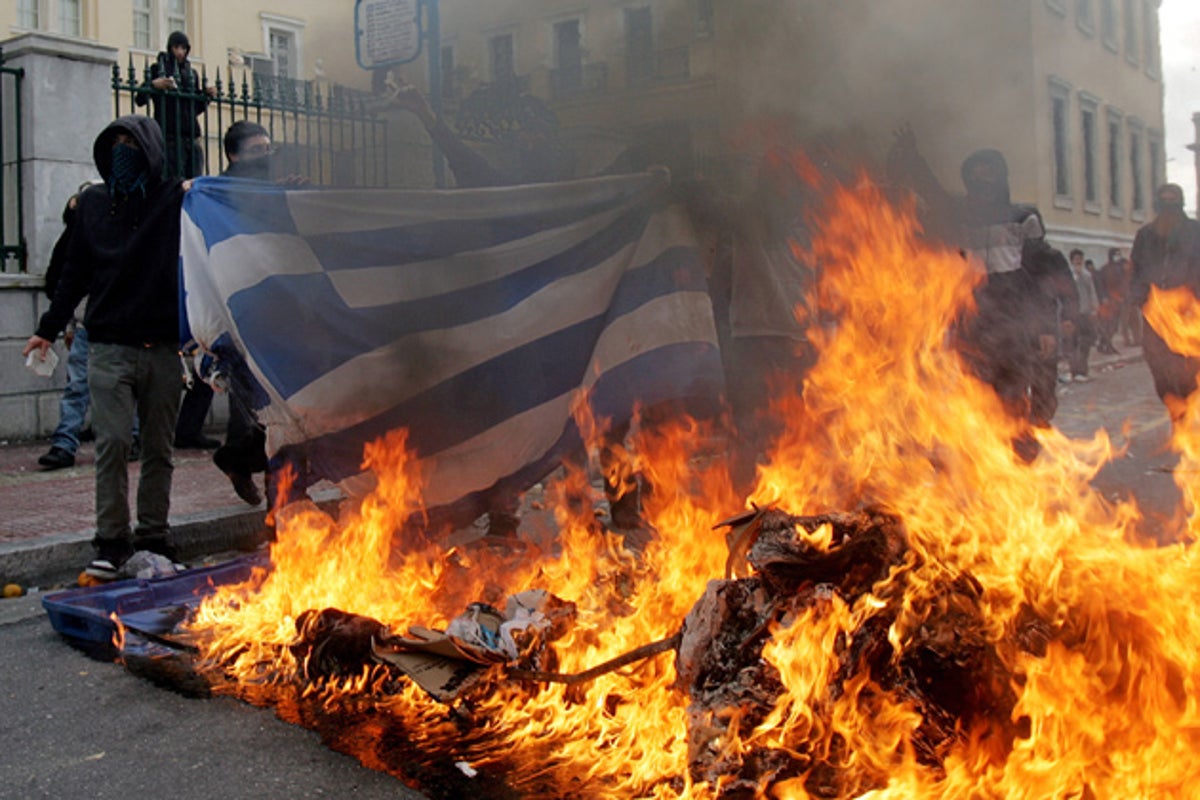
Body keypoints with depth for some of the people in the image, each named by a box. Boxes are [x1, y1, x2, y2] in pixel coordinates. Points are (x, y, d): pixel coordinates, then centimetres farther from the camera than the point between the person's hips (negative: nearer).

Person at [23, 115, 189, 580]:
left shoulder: (175, 200, 4)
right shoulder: (93, 203, 13)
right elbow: (76, 274, 18)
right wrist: (48, 329, 19)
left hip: (163, 348, -1)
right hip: (109, 347, 1)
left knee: (158, 449, 6)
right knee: (112, 444, -5)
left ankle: (153, 538, 16)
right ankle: (112, 541, 3)